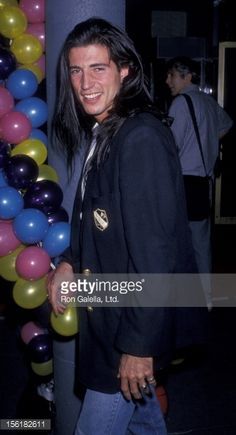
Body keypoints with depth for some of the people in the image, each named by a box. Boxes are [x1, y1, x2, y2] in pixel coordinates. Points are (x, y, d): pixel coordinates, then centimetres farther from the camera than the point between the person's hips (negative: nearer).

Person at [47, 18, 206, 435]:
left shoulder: (142, 138, -22)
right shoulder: (102, 133, 7)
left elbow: (154, 249, -24)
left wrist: (139, 343, -22)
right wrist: (71, 261, 3)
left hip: (134, 321, -9)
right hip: (110, 311, 9)